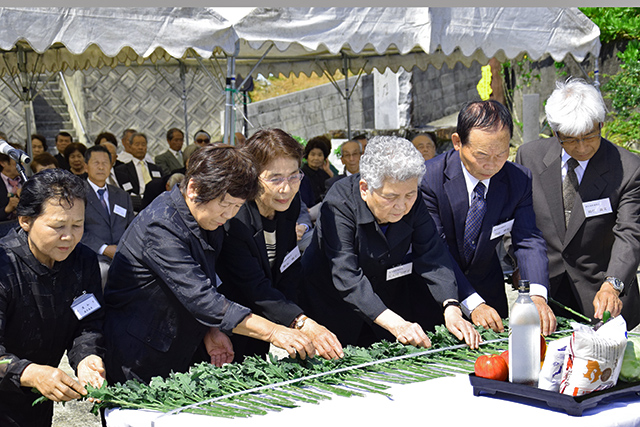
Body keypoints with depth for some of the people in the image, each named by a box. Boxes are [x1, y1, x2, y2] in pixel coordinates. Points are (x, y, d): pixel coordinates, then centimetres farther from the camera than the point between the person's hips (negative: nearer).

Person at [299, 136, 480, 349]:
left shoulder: (414, 203, -12)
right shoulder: (338, 205, -27)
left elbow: (432, 257, -17)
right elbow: (347, 278, -34)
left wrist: (452, 309, -34)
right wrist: (395, 324, -43)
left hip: (391, 306, 4)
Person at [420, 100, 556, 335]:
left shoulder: (520, 179, -11)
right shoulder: (428, 178, -23)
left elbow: (529, 240, -16)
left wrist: (537, 296, -34)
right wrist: (472, 304, -33)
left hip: (488, 292, 3)